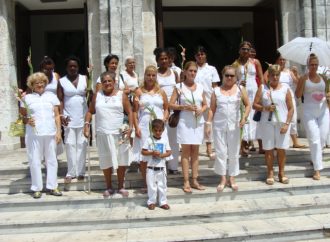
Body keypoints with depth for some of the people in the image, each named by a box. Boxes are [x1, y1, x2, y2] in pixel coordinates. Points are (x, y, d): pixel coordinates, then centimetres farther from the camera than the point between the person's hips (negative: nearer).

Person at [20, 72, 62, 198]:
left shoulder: (51, 96, 9)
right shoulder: (27, 98, 5)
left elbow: (57, 115, 9)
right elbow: (22, 115, 9)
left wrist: (58, 131, 1)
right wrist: (27, 121, -13)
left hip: (50, 133, 2)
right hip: (33, 135, -1)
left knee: (51, 160, 6)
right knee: (35, 161, 2)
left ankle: (52, 186, 16)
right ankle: (37, 188, 12)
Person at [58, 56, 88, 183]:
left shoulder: (84, 79, 5)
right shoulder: (62, 81, 3)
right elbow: (60, 100, 2)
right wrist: (61, 115, -9)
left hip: (83, 117, 0)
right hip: (69, 118, 0)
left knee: (82, 144, 3)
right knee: (70, 144, 1)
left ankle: (80, 171, 10)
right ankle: (71, 172, 8)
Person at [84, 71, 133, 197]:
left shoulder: (121, 95, 4)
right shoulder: (97, 95, 9)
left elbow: (129, 112, 2)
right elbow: (90, 111, 13)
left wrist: (130, 127, -9)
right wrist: (86, 123, -3)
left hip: (119, 134, -1)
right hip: (103, 134, 1)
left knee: (122, 161, 2)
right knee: (106, 162, 7)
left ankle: (121, 186, 17)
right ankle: (109, 187, 22)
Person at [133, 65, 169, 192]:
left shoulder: (161, 92, 10)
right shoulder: (139, 92, 5)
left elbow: (166, 109, 12)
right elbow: (135, 111, 2)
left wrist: (164, 119, -6)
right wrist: (136, 127, -6)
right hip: (144, 127, -1)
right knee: (143, 156, 2)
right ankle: (145, 183, 13)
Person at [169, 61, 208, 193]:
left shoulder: (200, 87, 9)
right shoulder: (179, 87, 0)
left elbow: (205, 104, 14)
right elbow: (171, 104, -4)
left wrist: (201, 110, -8)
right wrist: (185, 107, -16)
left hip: (198, 122, 4)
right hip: (185, 123, -3)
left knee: (195, 151, 8)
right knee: (186, 151, 0)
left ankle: (195, 180, 15)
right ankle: (186, 182, 3)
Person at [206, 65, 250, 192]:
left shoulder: (240, 89, 4)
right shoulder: (217, 91, 4)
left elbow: (248, 105, 5)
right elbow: (212, 109, 4)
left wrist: (244, 117, -11)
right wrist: (208, 124, -2)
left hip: (234, 126, 0)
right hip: (219, 125, 0)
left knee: (234, 153, 6)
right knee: (221, 152, 2)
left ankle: (232, 178, 17)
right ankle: (223, 179, 11)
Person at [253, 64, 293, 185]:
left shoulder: (285, 88, 3)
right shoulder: (262, 88, 4)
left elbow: (290, 108, 2)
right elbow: (255, 105, 2)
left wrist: (287, 123, -7)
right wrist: (265, 108, -16)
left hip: (282, 123, 0)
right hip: (267, 122, 0)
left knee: (281, 149, 4)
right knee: (268, 149, 5)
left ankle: (281, 172, 18)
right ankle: (270, 172, 16)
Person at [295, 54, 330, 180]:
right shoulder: (303, 78, 0)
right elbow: (298, 95, -8)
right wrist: (304, 80, -15)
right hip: (309, 111, -4)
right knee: (314, 140, -8)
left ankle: (315, 157, 35)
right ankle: (317, 169, -5)